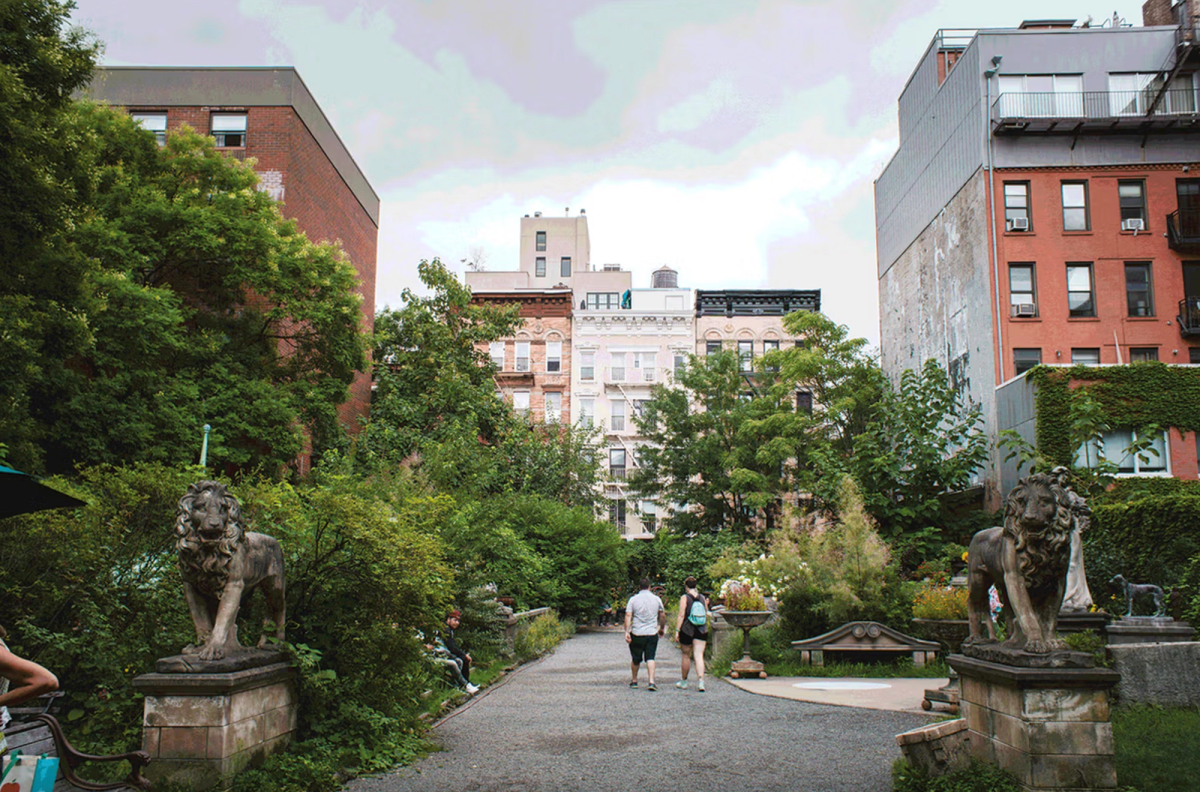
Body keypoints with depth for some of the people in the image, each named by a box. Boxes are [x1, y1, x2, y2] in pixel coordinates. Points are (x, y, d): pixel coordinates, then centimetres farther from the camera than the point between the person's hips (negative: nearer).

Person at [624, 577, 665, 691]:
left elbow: (628, 616, -10)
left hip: (636, 634, -1)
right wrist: (662, 628, 28)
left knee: (635, 659, 13)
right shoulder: (656, 599, 4)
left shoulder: (633, 599, -2)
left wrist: (627, 632, -11)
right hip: (652, 633, 1)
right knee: (650, 658, 1)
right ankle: (651, 682, -12)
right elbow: (662, 616, 13)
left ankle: (634, 681, 27)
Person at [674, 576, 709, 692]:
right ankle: (701, 681, -17)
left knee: (686, 656, 10)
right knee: (699, 656, -1)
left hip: (687, 630, -3)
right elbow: (706, 615, 11)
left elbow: (681, 616, -11)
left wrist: (677, 630, -9)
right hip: (701, 631, 3)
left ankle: (683, 682, 23)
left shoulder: (685, 598, -7)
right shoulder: (702, 598, 6)